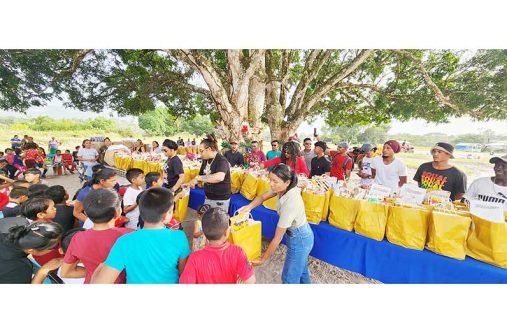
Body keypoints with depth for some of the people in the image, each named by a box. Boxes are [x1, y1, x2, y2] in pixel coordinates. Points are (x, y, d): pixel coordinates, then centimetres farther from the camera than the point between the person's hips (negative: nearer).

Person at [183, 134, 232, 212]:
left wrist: (198, 178, -35)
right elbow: (201, 176, 17)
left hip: (220, 199, -7)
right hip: (208, 197, 7)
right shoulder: (205, 160, 5)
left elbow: (220, 177, -39)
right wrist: (190, 183, 3)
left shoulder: (221, 160, -20)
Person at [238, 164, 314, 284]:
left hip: (299, 239, -8)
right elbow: (263, 197, 0)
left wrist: (262, 259, -17)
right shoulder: (283, 188, -15)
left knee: (289, 278, 11)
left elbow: (277, 238, -29)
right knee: (300, 268, 30)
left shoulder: (290, 203, -38)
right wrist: (249, 206, -21)